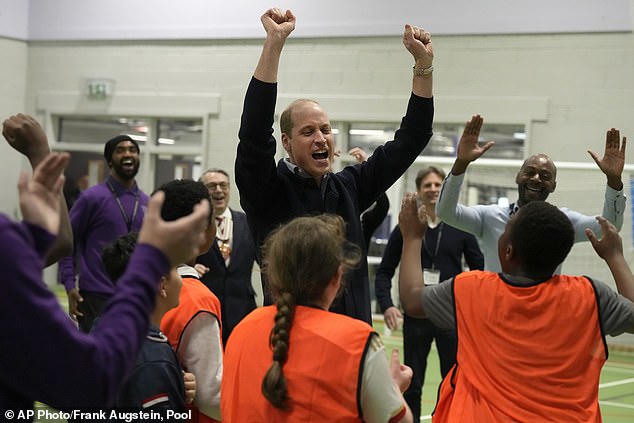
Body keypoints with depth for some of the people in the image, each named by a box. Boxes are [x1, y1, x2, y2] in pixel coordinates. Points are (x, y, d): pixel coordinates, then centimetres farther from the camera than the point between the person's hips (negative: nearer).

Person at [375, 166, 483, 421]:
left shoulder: (460, 228, 2)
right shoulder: (405, 228, 1)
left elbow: (479, 269, 5)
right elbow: (385, 271, 3)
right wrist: (386, 305, -12)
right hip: (416, 316, 0)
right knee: (412, 384, 7)